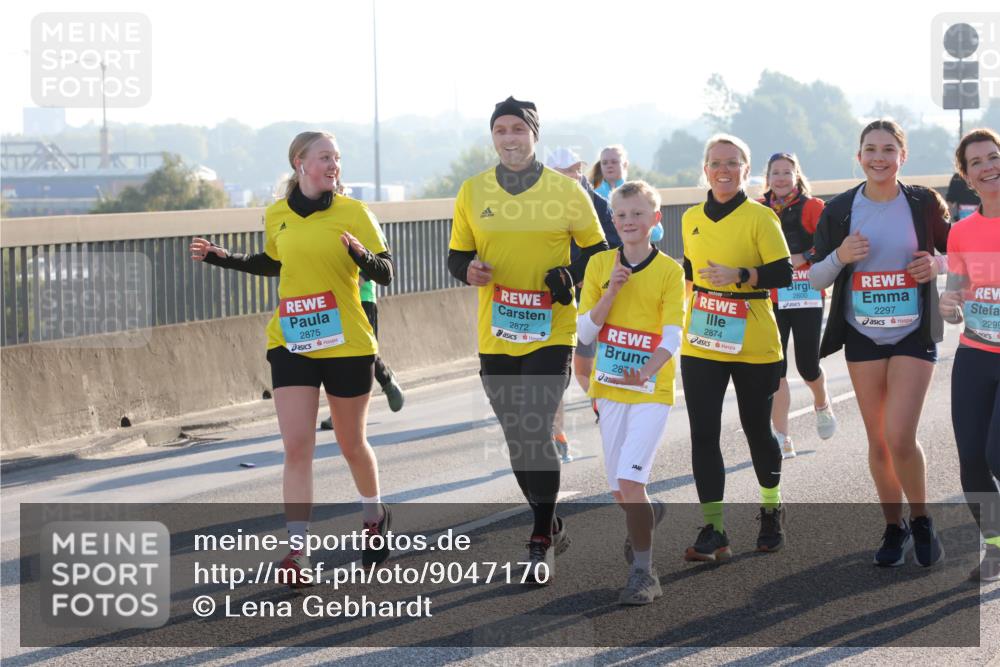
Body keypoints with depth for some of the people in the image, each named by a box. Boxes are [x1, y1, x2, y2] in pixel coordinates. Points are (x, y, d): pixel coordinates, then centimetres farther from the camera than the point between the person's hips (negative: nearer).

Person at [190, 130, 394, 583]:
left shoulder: (353, 214, -6)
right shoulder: (276, 216, 4)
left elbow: (385, 274, -6)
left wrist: (360, 254, -26)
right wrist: (222, 258, 13)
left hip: (346, 344, -2)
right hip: (290, 343, 2)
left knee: (351, 443, 13)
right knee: (297, 447, -8)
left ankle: (374, 517, 41)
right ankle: (297, 552, -8)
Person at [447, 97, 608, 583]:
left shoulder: (565, 191, -2)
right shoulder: (473, 193, 4)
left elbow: (596, 251, 5)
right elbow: (456, 255, 11)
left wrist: (569, 278, -14)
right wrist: (469, 269, -12)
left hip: (550, 334, -3)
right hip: (495, 338, 4)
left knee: (536, 434, -14)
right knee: (517, 440, 11)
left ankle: (541, 544, -4)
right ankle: (550, 526, 30)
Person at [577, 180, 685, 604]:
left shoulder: (669, 271, -6)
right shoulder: (600, 265, 3)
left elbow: (672, 337, -15)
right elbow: (585, 332, 0)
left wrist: (647, 371, -34)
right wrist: (611, 291, -14)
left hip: (651, 390, -4)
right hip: (609, 388, 4)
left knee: (629, 479, -18)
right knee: (619, 489, 11)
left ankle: (644, 571, -9)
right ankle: (646, 518, 45)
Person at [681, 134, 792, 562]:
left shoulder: (760, 217, -7)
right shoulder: (692, 218, 9)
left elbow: (783, 274, -13)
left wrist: (739, 275, -24)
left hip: (753, 346, -4)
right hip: (700, 346, 4)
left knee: (757, 429, 9)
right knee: (703, 435, -3)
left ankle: (771, 511, 32)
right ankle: (713, 531, -1)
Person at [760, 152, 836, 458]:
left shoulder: (812, 207, -3)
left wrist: (803, 258, -20)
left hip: (806, 297, -3)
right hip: (770, 299, 3)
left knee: (807, 365, -1)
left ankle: (822, 406, 34)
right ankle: (782, 440, 1)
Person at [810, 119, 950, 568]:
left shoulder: (924, 204, -2)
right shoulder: (839, 210, 1)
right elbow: (815, 278, 4)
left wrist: (938, 265, -12)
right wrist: (840, 256, -16)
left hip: (913, 334, -2)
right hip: (863, 335, 2)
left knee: (900, 437, -13)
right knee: (878, 441, 6)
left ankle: (921, 520, 9)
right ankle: (894, 528, 22)